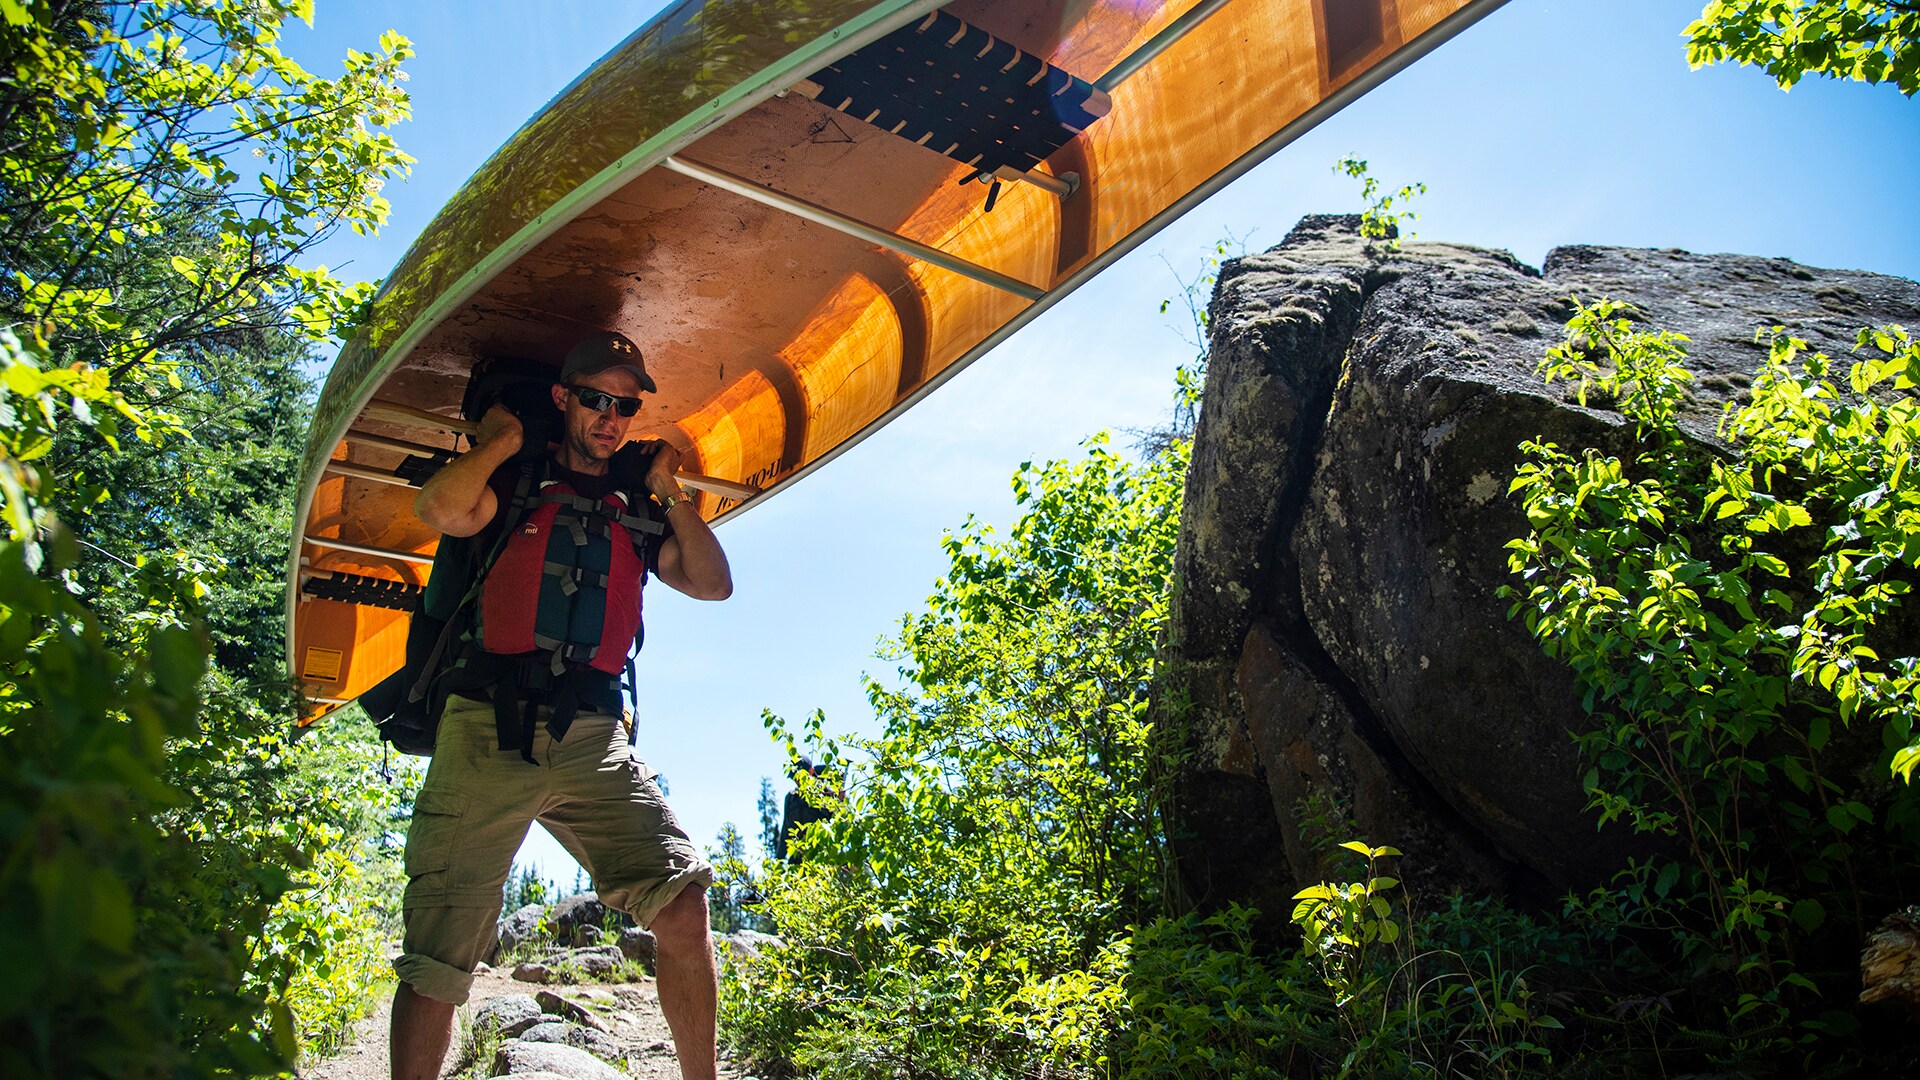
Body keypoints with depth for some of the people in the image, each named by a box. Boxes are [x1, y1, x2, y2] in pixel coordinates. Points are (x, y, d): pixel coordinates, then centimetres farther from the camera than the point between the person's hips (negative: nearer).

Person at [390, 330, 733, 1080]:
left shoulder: (639, 511, 22)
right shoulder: (516, 482, 11)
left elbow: (713, 584, 13)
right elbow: (442, 510, -11)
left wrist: (670, 492, 12)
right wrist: (500, 440, 3)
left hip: (591, 739, 3)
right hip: (488, 734, -2)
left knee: (682, 905, -13)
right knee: (437, 960, 0)